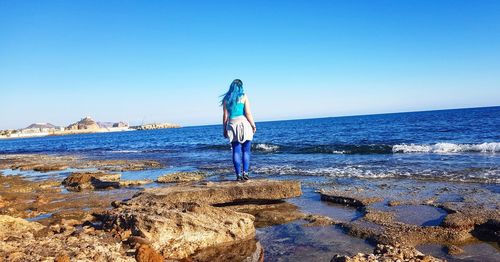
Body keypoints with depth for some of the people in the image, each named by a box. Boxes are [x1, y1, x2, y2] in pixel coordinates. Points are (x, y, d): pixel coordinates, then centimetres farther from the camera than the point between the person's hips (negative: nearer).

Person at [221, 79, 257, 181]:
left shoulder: (226, 99, 7)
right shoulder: (244, 97, -1)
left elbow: (225, 116, 6)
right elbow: (248, 113, -7)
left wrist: (224, 129, 12)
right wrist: (253, 125, 1)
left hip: (232, 125, 3)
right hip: (244, 124, -2)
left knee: (236, 151, 5)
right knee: (246, 150, 4)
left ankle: (238, 174, 4)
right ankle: (245, 173, -2)